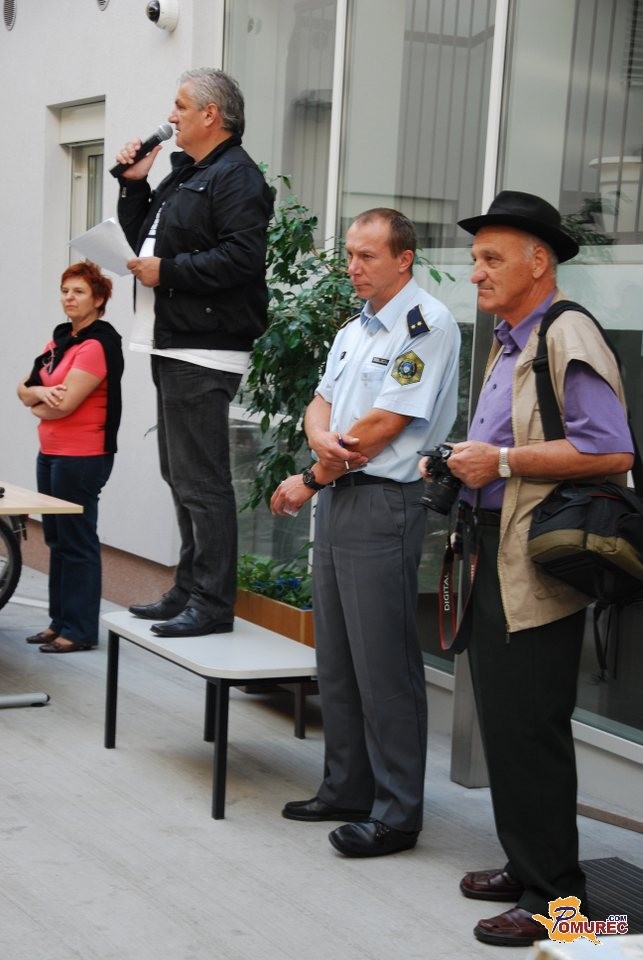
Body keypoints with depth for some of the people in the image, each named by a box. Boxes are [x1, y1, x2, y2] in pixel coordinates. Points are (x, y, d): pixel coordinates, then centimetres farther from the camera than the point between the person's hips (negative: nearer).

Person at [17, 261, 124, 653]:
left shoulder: (97, 345, -14)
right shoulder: (61, 340, 13)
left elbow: (65, 405, -20)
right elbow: (24, 388, 12)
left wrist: (37, 404, 0)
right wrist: (39, 391, -11)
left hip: (82, 457, -9)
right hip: (51, 453, 9)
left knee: (77, 543, -4)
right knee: (57, 540, 13)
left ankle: (80, 631, 2)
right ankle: (59, 621, 21)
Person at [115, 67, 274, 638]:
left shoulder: (235, 178, -11)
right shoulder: (183, 175, 21)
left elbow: (242, 256, -23)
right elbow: (142, 240, 25)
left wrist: (168, 271, -18)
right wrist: (135, 186, 13)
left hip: (205, 353, -11)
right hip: (173, 346, 11)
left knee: (202, 482, -10)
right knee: (182, 476, 15)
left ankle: (213, 602, -6)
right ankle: (189, 591, 23)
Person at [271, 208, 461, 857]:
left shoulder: (426, 323, -12)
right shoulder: (354, 329, 17)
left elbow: (384, 425, -17)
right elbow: (321, 404, 15)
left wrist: (309, 482, -8)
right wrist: (321, 438, -10)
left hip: (383, 505, -9)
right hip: (336, 501, 9)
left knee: (384, 665, -5)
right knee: (336, 658, 14)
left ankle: (396, 814, 3)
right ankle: (347, 790, 25)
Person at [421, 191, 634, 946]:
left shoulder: (567, 338, -13)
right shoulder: (508, 343, 19)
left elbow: (611, 451, -25)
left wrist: (503, 461, -22)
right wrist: (460, 462, 13)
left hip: (537, 571, -10)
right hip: (493, 562, 10)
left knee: (529, 731, -6)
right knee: (502, 722, 15)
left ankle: (553, 894, 3)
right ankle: (524, 865, 27)